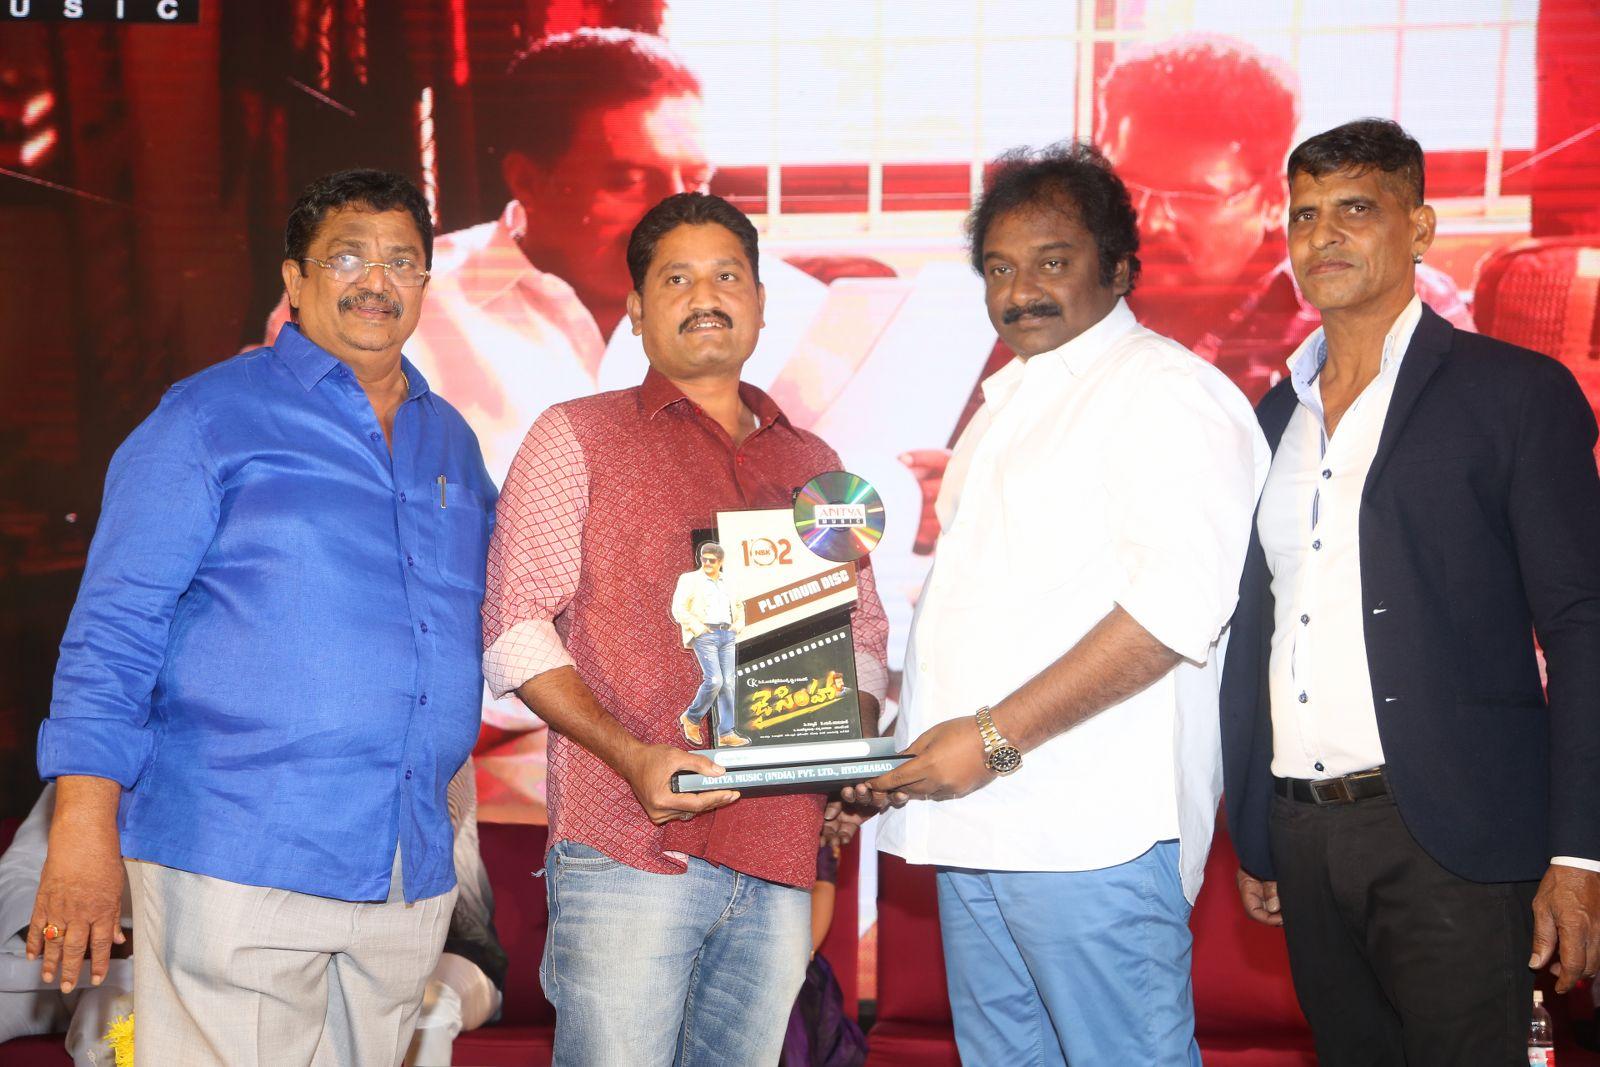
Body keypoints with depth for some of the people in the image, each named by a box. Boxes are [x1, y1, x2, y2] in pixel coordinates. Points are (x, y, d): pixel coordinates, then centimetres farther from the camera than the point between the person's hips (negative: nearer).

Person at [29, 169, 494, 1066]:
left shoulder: (452, 441, 15)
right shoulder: (214, 414, -1)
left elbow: (488, 616, 24)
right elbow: (115, 628, -6)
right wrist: (85, 829, -14)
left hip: (413, 876, 5)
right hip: (236, 865, -5)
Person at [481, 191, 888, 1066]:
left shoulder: (813, 465, 19)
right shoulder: (577, 437, 6)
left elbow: (862, 627, 22)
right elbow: (513, 629, -1)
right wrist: (629, 755, -15)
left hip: (779, 864, 4)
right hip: (628, 851, -4)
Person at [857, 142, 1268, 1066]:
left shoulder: (1168, 391, -8)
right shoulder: (1007, 400, 21)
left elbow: (1178, 604, -20)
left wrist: (996, 737, -20)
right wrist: (897, 744, 14)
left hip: (1090, 825, -9)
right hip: (974, 818, 9)